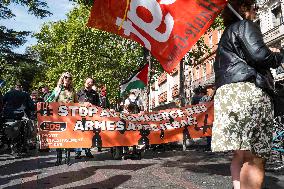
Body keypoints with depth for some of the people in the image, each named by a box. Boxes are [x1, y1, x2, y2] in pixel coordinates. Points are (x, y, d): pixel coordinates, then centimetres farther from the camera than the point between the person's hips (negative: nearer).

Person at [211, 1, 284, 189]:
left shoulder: (226, 34, 31)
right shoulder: (245, 25, 4)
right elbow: (260, 55, -11)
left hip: (226, 93, 9)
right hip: (247, 91, -9)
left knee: (241, 154, 9)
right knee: (256, 158, -11)